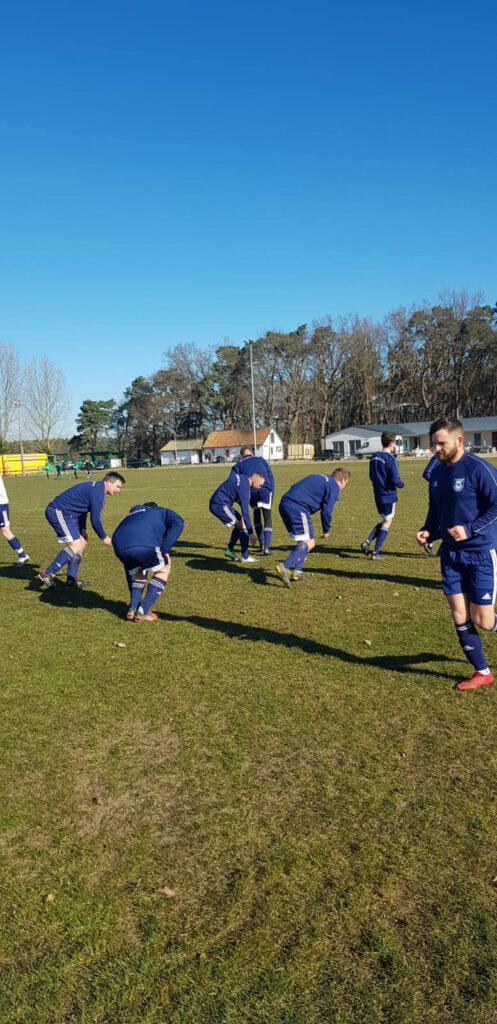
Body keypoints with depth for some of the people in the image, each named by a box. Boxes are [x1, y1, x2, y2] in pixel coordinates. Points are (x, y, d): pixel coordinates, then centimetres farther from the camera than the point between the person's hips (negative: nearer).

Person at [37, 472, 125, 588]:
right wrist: (104, 537, -2)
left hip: (64, 513, 11)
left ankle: (71, 579, 17)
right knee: (76, 546, -17)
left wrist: (83, 532, 22)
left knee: (82, 542, 13)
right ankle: (47, 574, -14)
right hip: (58, 512, -11)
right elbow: (95, 520, -16)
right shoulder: (98, 492, -16)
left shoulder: (95, 488, 16)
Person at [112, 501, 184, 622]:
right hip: (145, 544, -5)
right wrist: (164, 550, 9)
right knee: (163, 570, 22)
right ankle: (142, 612, 16)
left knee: (138, 571, 35)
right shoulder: (163, 512, 36)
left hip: (120, 546, 5)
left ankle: (132, 610, 23)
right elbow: (178, 523, 7)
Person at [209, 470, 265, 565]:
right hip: (220, 505, -10)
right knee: (243, 526, -7)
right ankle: (245, 558, -1)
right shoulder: (244, 486, -21)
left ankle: (229, 550, 23)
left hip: (215, 503, 10)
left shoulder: (243, 478, 7)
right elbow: (245, 511, -25)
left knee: (240, 524, 18)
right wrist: (250, 533, -24)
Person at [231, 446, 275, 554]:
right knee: (267, 518, 3)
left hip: (251, 492, 1)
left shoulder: (238, 465, 22)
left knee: (257, 517, 21)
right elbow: (270, 475, 13)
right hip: (266, 489, -1)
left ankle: (262, 544, 18)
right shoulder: (261, 459, 25)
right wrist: (272, 491, 9)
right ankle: (267, 546, -9)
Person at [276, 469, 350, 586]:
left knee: (304, 540, 19)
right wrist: (326, 530, 12)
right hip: (297, 508, -9)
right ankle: (284, 566, -23)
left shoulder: (318, 478, 28)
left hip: (284, 503, 9)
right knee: (309, 543, -7)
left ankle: (297, 572, 12)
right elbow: (326, 511, -4)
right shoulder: (334, 487, 3)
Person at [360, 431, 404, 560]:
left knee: (384, 521, 20)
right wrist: (401, 484, 1)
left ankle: (367, 542, 5)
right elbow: (395, 480, -19)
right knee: (387, 523, 4)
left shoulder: (374, 457, 6)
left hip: (377, 495, 7)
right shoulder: (391, 459, -16)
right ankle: (375, 553, 2)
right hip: (389, 496, -7)